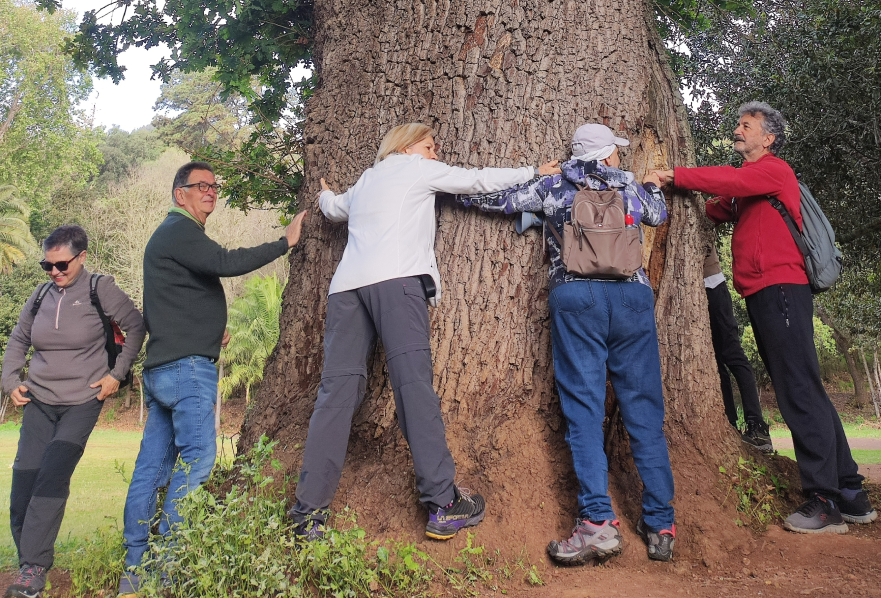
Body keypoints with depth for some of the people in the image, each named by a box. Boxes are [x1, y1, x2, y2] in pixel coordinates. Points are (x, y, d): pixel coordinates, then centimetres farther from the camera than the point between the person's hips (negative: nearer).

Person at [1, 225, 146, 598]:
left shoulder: (100, 290, -7)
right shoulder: (41, 296, 6)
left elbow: (136, 328, -1)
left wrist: (117, 374, -6)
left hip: (82, 403, -5)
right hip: (39, 402, 5)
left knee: (52, 479, -15)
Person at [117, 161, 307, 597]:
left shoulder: (173, 235, 27)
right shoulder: (179, 231, -6)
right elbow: (226, 262, -22)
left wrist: (212, 329, 14)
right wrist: (285, 242, -15)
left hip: (162, 366, 10)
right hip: (187, 365, -10)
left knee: (153, 465, 8)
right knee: (196, 458, -12)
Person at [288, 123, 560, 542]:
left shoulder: (364, 181, 33)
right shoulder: (417, 167, 17)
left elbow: (334, 208, 52)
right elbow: (477, 180, 20)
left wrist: (327, 196, 75)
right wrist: (534, 172, 31)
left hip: (347, 286, 6)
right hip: (395, 279, -6)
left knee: (338, 389, 1)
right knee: (414, 382, -12)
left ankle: (309, 513, -2)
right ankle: (443, 505, -13)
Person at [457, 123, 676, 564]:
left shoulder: (551, 187, 14)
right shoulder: (629, 186, 19)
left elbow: (491, 199, 16)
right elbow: (658, 215, 37)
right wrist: (651, 186, 58)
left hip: (575, 297, -1)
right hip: (632, 295, 2)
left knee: (584, 408, -3)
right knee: (644, 412, 5)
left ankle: (598, 522, -12)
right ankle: (660, 527, 8)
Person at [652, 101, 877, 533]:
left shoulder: (774, 169, -2)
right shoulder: (747, 185, 25)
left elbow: (731, 179, -19)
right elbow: (715, 211, 18)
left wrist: (673, 176, -14)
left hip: (780, 290, -9)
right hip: (762, 295, 9)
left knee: (800, 392, -11)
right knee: (804, 394, 10)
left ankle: (824, 501, -7)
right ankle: (850, 494, 16)